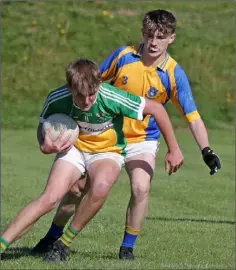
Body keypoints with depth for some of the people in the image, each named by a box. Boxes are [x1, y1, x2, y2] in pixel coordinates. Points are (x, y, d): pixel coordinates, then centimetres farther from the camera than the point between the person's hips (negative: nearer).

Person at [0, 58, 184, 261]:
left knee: (101, 186, -35)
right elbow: (43, 127, -1)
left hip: (108, 152, -1)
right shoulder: (57, 99, -23)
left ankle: (64, 244, -17)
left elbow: (156, 108, -19)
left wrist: (173, 149, -11)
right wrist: (45, 146, -26)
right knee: (50, 198, -22)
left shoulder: (112, 98, -30)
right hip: (74, 148, 1)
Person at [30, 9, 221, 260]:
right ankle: (52, 237, 27)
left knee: (140, 188, -25)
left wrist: (206, 151, -32)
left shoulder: (174, 74, -18)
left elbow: (192, 117, -21)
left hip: (142, 141, -2)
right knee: (76, 187, 3)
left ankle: (127, 247, -6)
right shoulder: (123, 55, -13)